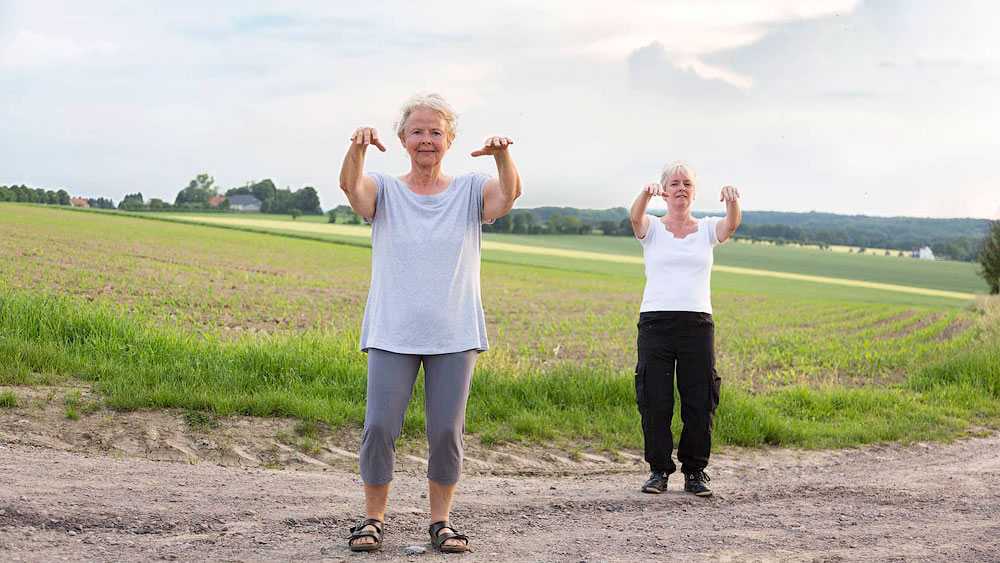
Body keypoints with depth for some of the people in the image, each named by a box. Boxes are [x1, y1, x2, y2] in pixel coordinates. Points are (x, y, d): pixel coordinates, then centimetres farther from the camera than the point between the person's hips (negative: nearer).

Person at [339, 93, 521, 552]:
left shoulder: (470, 192, 5)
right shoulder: (384, 192, 4)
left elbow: (509, 192, -14)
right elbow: (350, 185, -17)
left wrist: (501, 155, -36)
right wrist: (358, 149, -39)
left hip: (455, 335, 1)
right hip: (392, 334, -1)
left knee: (447, 431, 2)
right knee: (379, 427, -4)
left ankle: (440, 520, 17)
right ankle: (373, 518, 13)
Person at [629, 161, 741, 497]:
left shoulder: (706, 229, 11)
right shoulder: (652, 228, 8)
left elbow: (732, 224, -10)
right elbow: (635, 217, -15)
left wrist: (733, 201, -33)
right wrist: (646, 194, -38)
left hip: (697, 323, 1)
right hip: (656, 321, -1)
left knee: (700, 401, 0)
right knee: (655, 400, -2)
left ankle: (695, 471, 13)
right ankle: (659, 470, 11)